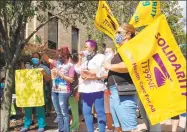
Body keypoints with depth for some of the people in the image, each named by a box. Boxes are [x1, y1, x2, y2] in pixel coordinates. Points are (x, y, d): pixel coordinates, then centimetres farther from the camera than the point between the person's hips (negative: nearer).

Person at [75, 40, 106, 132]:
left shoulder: (101, 57, 1)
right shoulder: (85, 58, 21)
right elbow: (77, 70, 17)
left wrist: (92, 75, -14)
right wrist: (80, 59, 11)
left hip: (96, 89, -7)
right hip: (85, 89, 7)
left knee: (100, 112, -3)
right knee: (86, 112, 8)